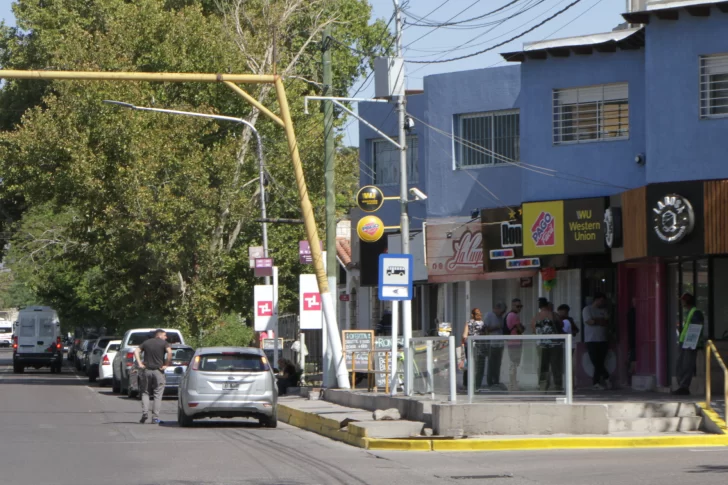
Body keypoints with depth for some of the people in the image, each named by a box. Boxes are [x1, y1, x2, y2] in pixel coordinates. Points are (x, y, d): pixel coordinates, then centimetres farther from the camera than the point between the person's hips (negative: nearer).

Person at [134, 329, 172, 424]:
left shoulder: (146, 342, 12)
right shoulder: (163, 343, 1)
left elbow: (136, 351, 4)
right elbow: (169, 352, -16)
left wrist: (140, 363, 1)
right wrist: (166, 364, -9)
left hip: (146, 370, 3)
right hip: (158, 370, -3)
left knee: (145, 392, 13)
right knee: (157, 395, 3)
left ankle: (145, 413, -5)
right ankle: (155, 417, -2)